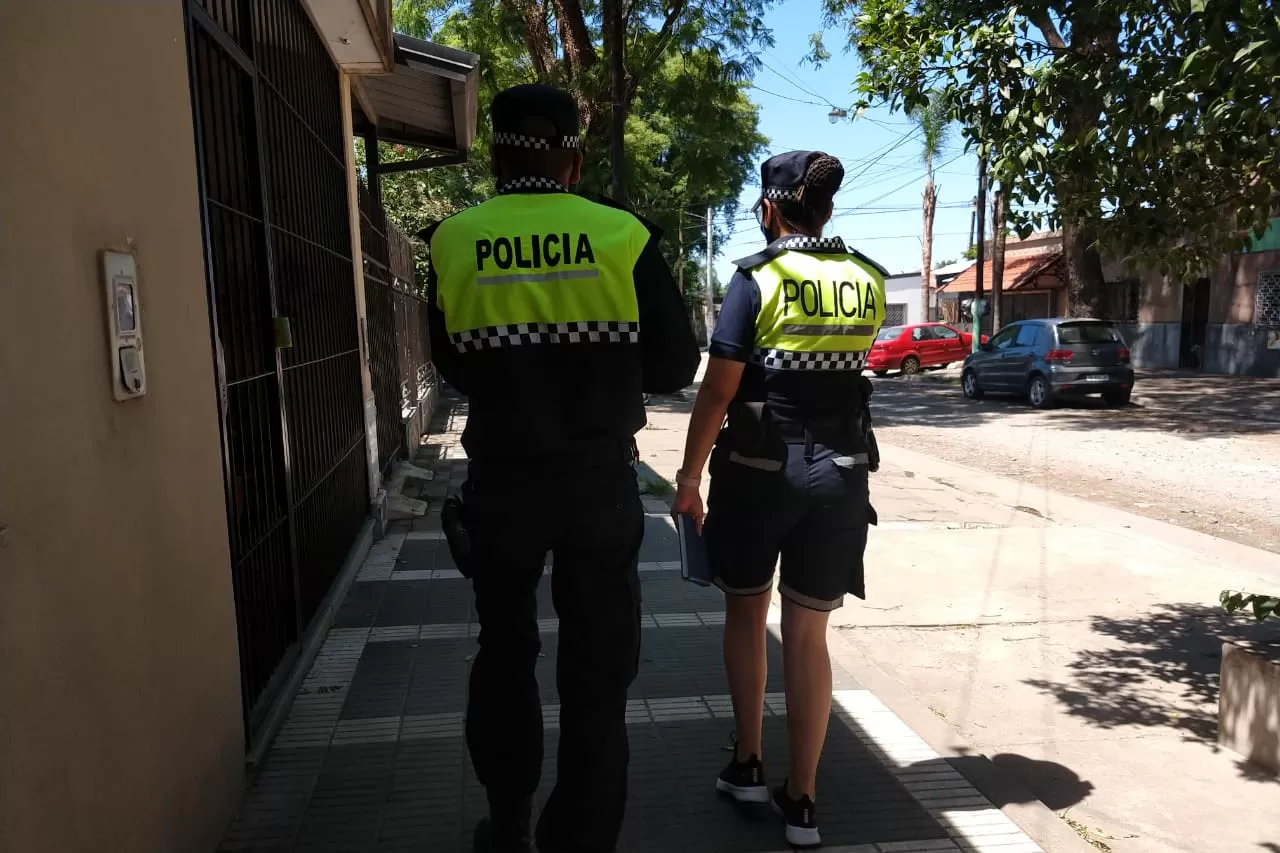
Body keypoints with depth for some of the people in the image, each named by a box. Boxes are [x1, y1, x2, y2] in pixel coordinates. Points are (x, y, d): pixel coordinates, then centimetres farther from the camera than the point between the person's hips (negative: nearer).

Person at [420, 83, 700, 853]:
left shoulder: (454, 243, -4)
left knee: (505, 653, 22)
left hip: (502, 479, 2)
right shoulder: (624, 237, -8)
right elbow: (674, 366, -2)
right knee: (598, 669, 11)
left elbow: (455, 367, 6)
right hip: (600, 480, -1)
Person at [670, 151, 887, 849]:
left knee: (745, 611, 18)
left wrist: (689, 477, -5)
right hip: (840, 472, 4)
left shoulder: (757, 278, -9)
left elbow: (718, 390, -12)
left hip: (760, 469, -3)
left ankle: (747, 766, 24)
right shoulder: (867, 282, 5)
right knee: (808, 633, 10)